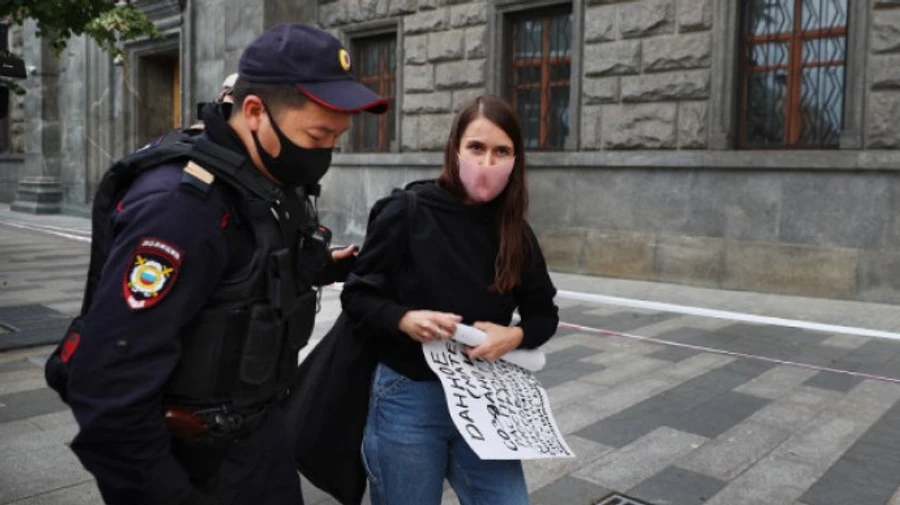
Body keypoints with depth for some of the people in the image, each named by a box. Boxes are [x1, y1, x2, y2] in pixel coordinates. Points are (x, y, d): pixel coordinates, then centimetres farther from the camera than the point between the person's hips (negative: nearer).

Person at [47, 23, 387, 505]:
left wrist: (320, 268, 1)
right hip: (190, 460, -8)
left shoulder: (273, 182, 1)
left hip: (256, 426, 8)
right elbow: (109, 380, -28)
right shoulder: (182, 202, -27)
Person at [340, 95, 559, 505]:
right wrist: (404, 320, -24)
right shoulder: (407, 212, -11)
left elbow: (544, 312, 9)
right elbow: (356, 298, -6)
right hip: (408, 398, -3)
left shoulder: (516, 234, 1)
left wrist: (516, 336, -12)